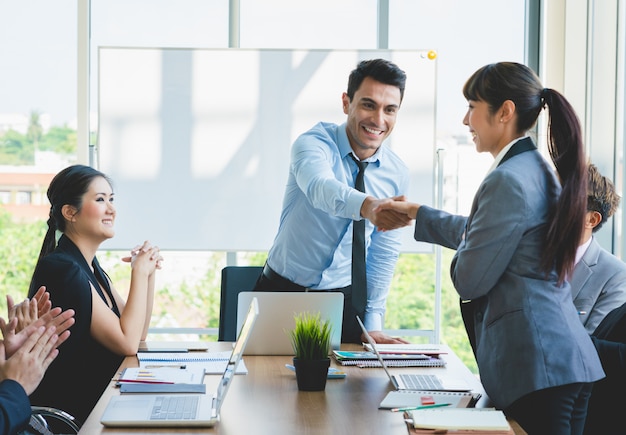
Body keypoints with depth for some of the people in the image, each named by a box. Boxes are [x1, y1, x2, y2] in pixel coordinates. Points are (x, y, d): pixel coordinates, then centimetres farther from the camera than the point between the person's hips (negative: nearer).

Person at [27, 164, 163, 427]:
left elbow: (138, 334, 13)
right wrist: (139, 272, -10)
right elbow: (127, 343, -18)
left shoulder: (91, 267, 11)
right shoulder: (63, 269, -18)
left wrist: (149, 272, 2)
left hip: (98, 400, 9)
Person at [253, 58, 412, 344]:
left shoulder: (397, 174, 0)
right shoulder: (314, 143, -14)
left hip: (345, 301, 3)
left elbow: (383, 255, 8)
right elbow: (320, 188, -37)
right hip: (285, 291, -3)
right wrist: (367, 206, -57)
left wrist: (372, 325, 3)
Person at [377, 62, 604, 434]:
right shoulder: (540, 169, 13)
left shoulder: (507, 181, -17)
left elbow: (468, 281, -14)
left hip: (534, 363, -10)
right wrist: (419, 214, 34)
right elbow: (485, 232, 30)